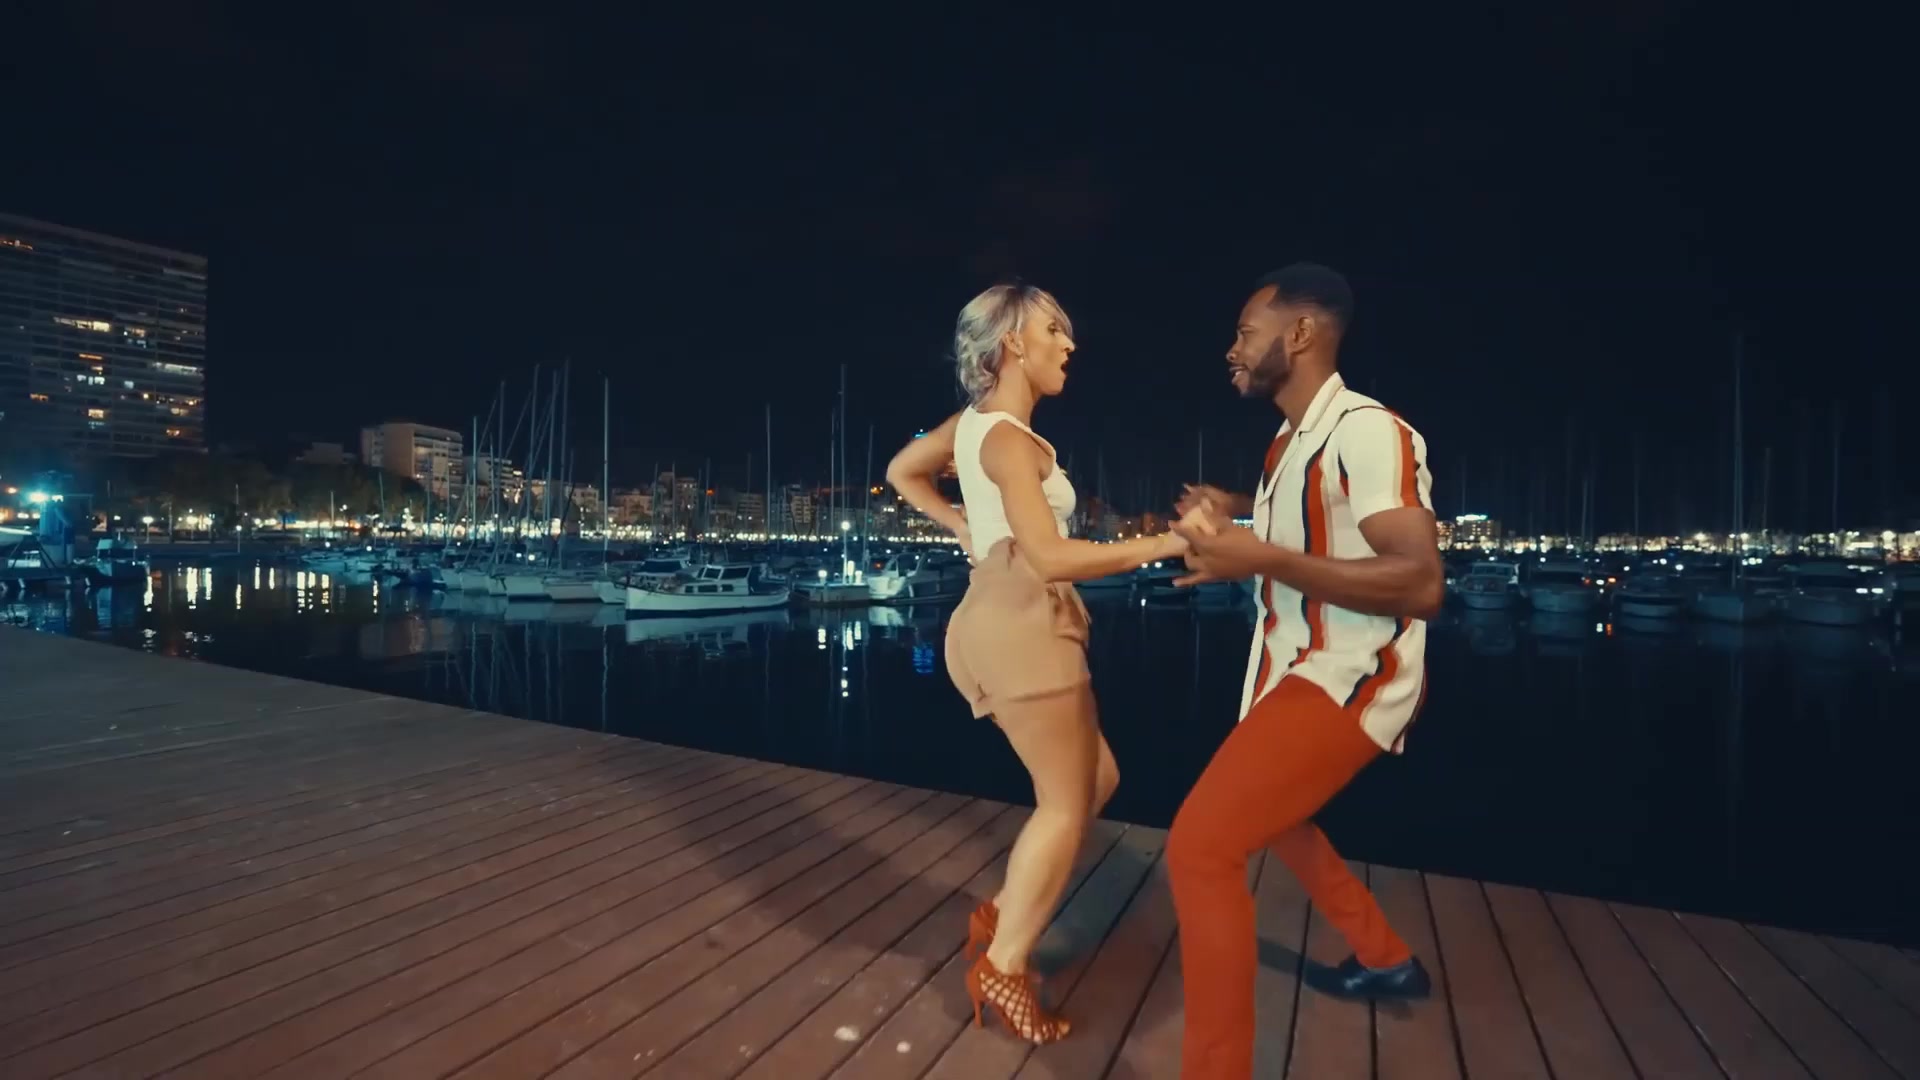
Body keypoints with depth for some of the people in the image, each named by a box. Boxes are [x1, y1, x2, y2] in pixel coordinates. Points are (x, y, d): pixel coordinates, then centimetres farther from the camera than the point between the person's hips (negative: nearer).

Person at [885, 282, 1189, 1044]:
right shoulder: (1009, 439, -15)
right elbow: (1048, 558, -25)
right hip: (1021, 626, -10)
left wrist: (962, 526, 21)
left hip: (1019, 625, 10)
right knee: (1066, 804, 2)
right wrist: (1159, 545, -22)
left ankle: (1002, 916, 26)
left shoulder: (975, 421, 14)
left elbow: (902, 471, 28)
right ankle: (1003, 968, 14)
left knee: (1095, 780, 18)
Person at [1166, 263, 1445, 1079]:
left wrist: (1263, 559, -30)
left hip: (1347, 680, -11)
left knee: (1201, 847, -16)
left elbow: (1421, 583, -26)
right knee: (1270, 816, 29)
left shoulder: (1364, 430, -20)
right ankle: (1386, 959, 48)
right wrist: (1232, 512, 10)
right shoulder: (1292, 441, 10)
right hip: (1302, 669, 11)